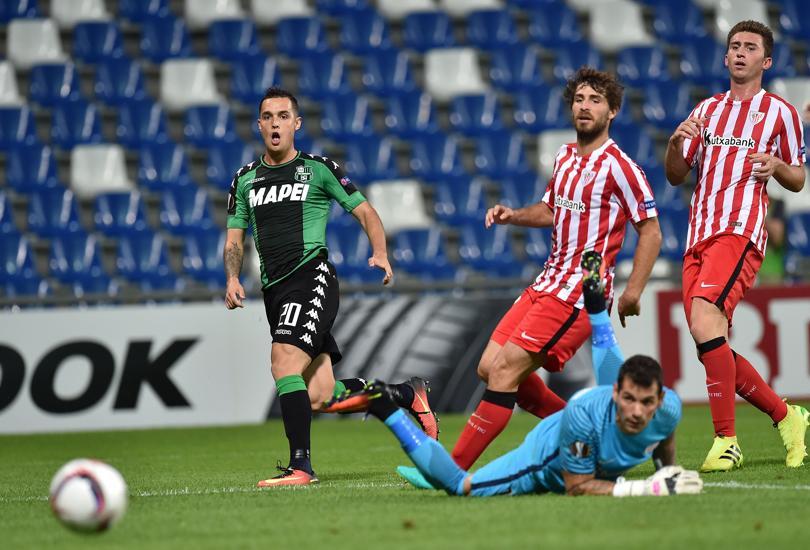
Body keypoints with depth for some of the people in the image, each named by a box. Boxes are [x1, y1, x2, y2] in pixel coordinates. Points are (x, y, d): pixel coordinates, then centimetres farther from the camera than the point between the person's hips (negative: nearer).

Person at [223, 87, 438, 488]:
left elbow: (364, 211, 7)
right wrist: (233, 280, -1)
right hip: (275, 289, 5)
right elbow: (234, 239, 18)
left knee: (284, 360, -26)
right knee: (318, 395, 0)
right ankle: (407, 394, 23)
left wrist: (380, 253, -10)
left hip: (313, 277, -5)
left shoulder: (318, 169, 3)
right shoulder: (245, 179, 15)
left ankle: (300, 465, -23)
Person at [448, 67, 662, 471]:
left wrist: (633, 292, -17)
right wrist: (513, 215, 8)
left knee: (505, 369, -16)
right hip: (547, 282, 9)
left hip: (580, 290, -9)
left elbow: (651, 232, -9)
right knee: (490, 368, 5)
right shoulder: (565, 157, 14)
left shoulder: (619, 168, -11)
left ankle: (452, 469, -15)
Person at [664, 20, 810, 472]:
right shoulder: (708, 109, 22)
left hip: (740, 232, -6)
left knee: (704, 322, -26)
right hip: (700, 235, 7)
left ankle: (727, 441, -24)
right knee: (712, 348, 1)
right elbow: (677, 176, 20)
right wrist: (676, 143, -1)